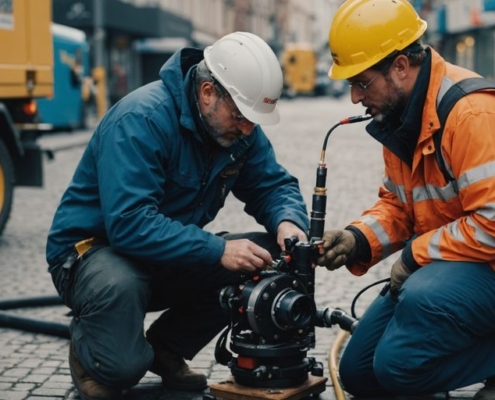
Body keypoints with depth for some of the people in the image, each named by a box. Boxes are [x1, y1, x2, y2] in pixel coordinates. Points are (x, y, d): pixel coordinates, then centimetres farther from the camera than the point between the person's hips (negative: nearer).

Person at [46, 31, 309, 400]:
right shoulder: (142, 119, -26)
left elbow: (275, 185, 3)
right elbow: (129, 223, -34)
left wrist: (289, 222, -21)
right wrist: (218, 251, -38)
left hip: (176, 255, 8)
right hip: (93, 248, -7)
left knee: (269, 256, -13)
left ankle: (165, 348, 5)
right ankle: (87, 346, 1)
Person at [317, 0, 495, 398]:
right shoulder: (400, 117, 5)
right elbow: (396, 204, 14)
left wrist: (415, 254, -18)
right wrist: (358, 239, -6)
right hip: (432, 266, 10)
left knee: (398, 365, -30)